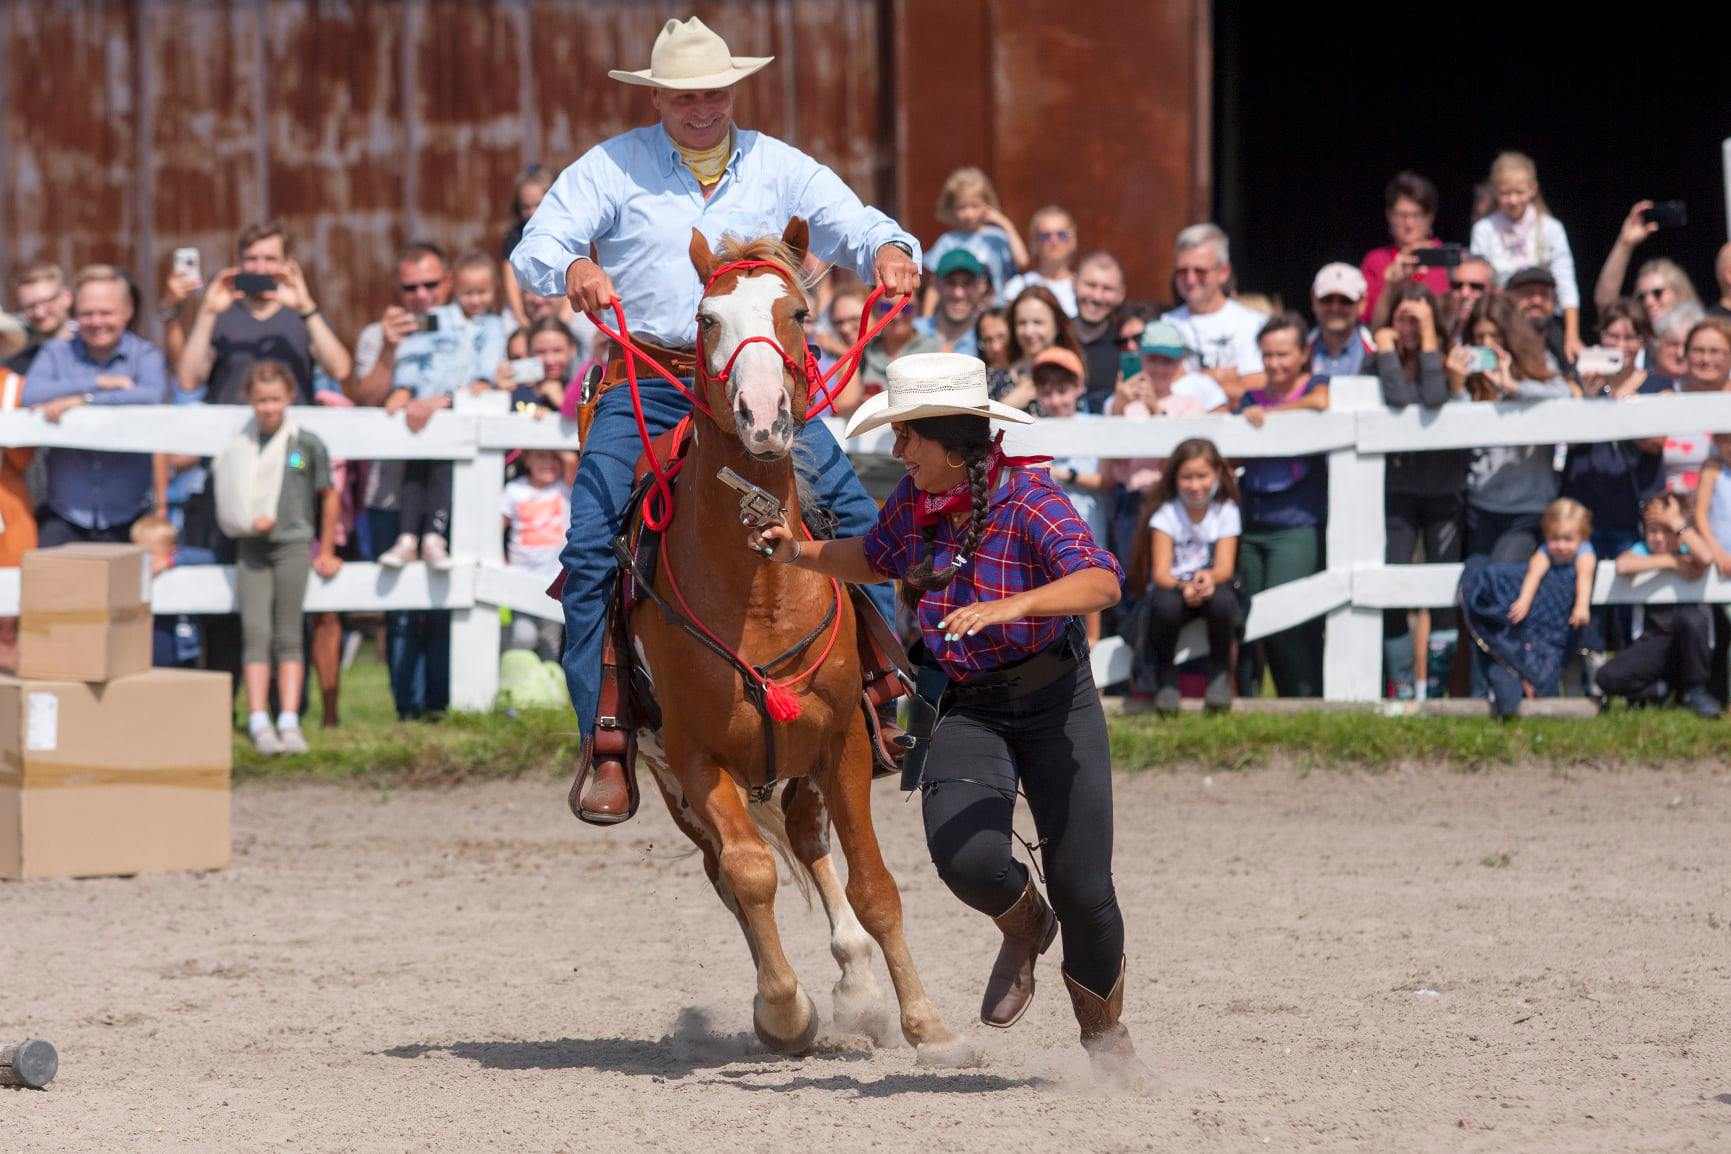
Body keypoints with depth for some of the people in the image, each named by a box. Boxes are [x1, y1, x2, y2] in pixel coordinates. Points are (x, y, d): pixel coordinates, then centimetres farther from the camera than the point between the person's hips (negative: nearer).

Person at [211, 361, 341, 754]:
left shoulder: (307, 444, -2)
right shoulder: (239, 447, 1)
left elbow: (328, 496, 9)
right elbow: (229, 503, 11)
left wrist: (326, 551, 13)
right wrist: (249, 520, -6)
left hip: (292, 545, -1)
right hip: (251, 547, 1)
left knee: (288, 637, 2)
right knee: (256, 633, -5)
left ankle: (289, 722, 3)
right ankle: (259, 723, -7)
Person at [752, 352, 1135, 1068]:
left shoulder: (1028, 499, -18)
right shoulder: (915, 499, 0)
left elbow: (1101, 582, -33)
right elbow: (876, 559, 23)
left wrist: (1011, 606, -47)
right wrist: (803, 554, 7)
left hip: (1055, 702, -4)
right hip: (969, 710, 4)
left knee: (1081, 886, -4)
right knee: (966, 858, -22)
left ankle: (1103, 1027, 25)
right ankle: (1024, 929, 15)